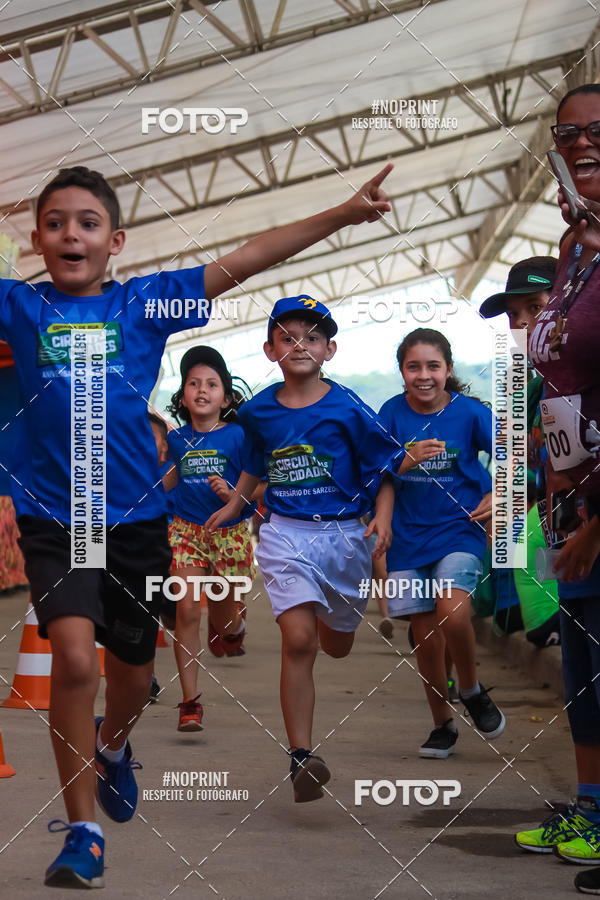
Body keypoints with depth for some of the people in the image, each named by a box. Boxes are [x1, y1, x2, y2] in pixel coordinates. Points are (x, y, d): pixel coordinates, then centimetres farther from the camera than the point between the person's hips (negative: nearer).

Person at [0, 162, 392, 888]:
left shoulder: (145, 303, 2)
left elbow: (246, 260, -3)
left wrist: (340, 214, -7)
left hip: (135, 515, 2)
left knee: (132, 668, 15)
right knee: (74, 655, -19)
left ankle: (112, 746, 52)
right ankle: (82, 830, -3)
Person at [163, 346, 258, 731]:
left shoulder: (237, 436, -8)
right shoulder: (177, 439, 2)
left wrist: (231, 495, -23)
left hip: (230, 532, -2)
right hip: (187, 530, 2)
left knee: (223, 621, 9)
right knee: (187, 611, -10)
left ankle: (237, 621, 50)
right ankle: (190, 703, -4)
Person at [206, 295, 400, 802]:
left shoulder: (347, 409, -7)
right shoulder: (259, 411, 2)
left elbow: (384, 468, 0)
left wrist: (383, 518, -12)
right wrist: (233, 506, 18)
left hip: (344, 535, 0)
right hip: (286, 535, 0)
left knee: (337, 645, 17)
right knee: (298, 641, -16)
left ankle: (325, 611, 57)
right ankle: (301, 756, -12)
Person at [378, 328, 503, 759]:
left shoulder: (469, 412, -7)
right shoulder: (392, 413, -2)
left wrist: (497, 496, -12)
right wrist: (408, 460, -20)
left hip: (459, 530, -2)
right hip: (409, 537, 3)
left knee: (453, 613, -25)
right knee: (426, 639, 6)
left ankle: (471, 689, 3)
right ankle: (443, 724, 25)